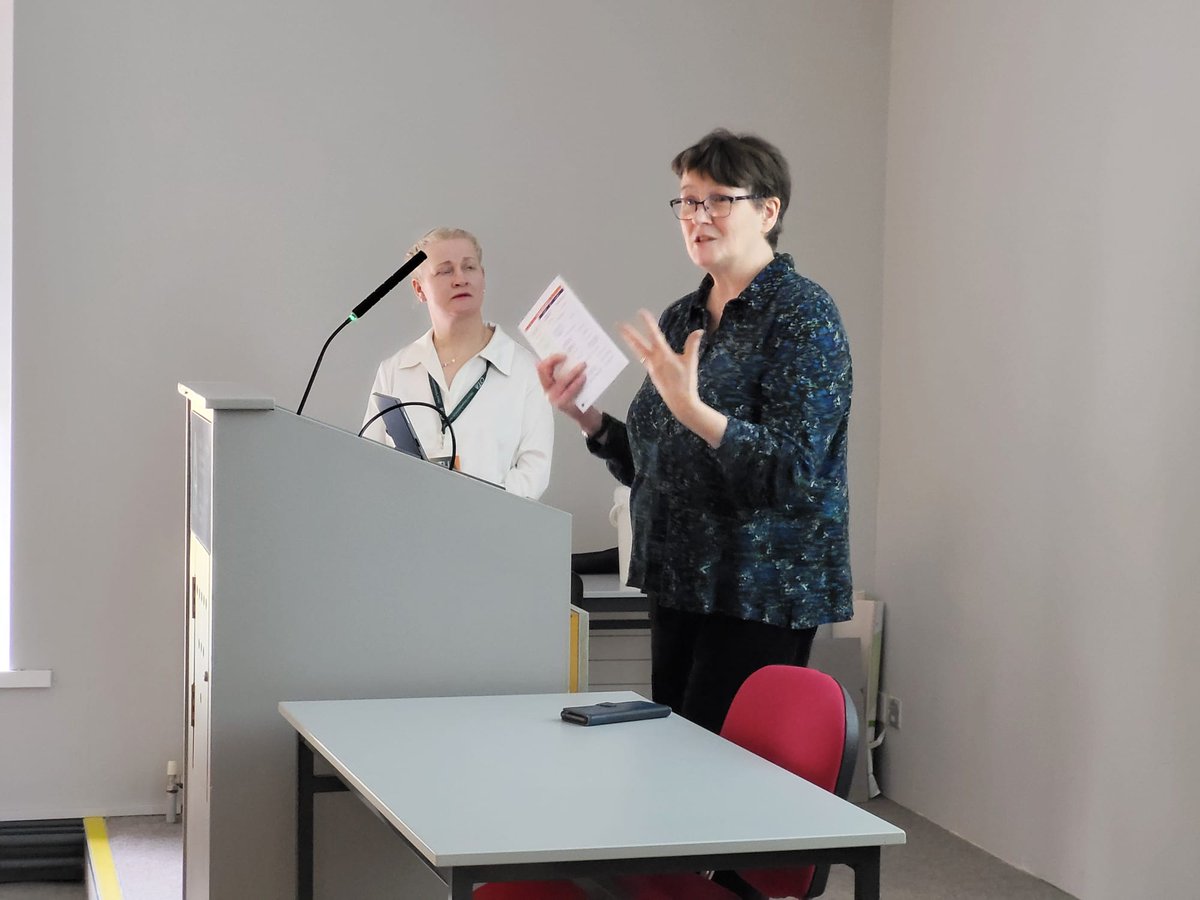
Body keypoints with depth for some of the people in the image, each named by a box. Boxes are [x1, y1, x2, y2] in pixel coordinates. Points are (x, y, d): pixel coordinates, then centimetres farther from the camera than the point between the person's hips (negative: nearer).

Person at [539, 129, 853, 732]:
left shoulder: (803, 315, -9)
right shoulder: (680, 319, 13)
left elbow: (793, 471, -19)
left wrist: (693, 410, -29)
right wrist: (586, 417, 0)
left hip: (759, 594, -7)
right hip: (679, 585, 7)